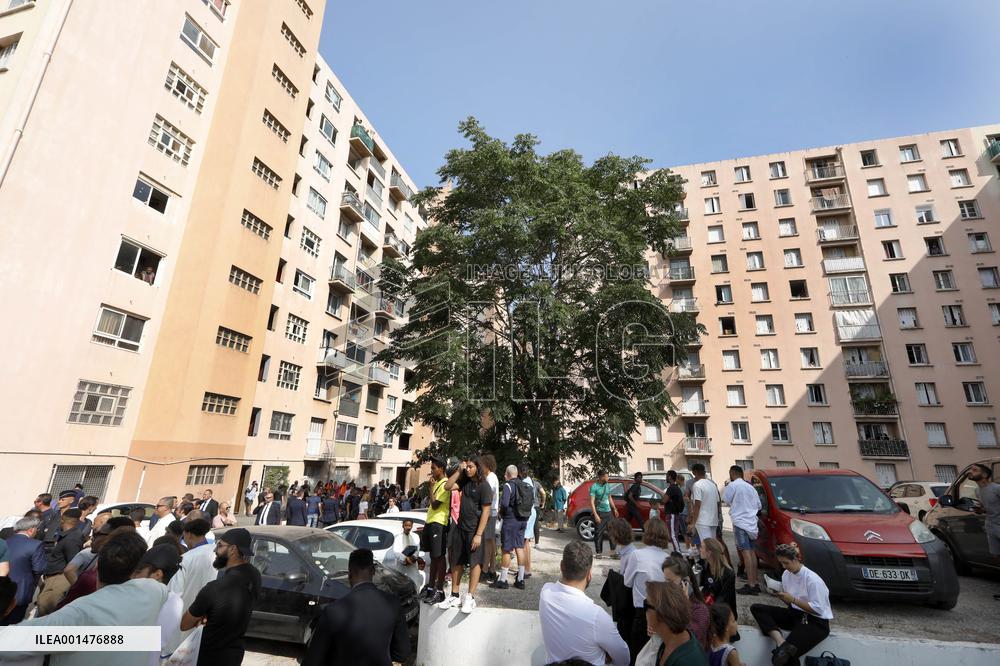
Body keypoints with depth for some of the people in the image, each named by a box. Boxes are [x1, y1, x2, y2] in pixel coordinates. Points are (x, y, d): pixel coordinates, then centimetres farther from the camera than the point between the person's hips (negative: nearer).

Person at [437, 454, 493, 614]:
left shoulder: (484, 486, -13)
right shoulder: (464, 482, 6)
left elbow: (485, 512, -15)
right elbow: (448, 486, -3)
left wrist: (478, 535, -19)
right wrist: (458, 471, -9)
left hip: (474, 530, -7)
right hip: (460, 528, 7)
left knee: (474, 563, 3)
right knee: (456, 562, 12)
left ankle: (470, 598, 12)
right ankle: (454, 597, 23)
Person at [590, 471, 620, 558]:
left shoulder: (607, 486, 7)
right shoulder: (594, 487, -13)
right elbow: (592, 502, -16)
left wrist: (614, 509, 20)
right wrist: (595, 515, -22)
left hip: (608, 512, 6)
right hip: (600, 512, -6)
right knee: (598, 533, -1)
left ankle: (613, 551, 17)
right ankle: (598, 552, 9)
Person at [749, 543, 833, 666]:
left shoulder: (812, 579, -19)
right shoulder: (786, 575, 3)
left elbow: (818, 609, -18)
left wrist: (793, 599, -22)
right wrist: (779, 595, -11)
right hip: (794, 614, 8)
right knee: (757, 608, -18)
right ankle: (781, 642, -33)